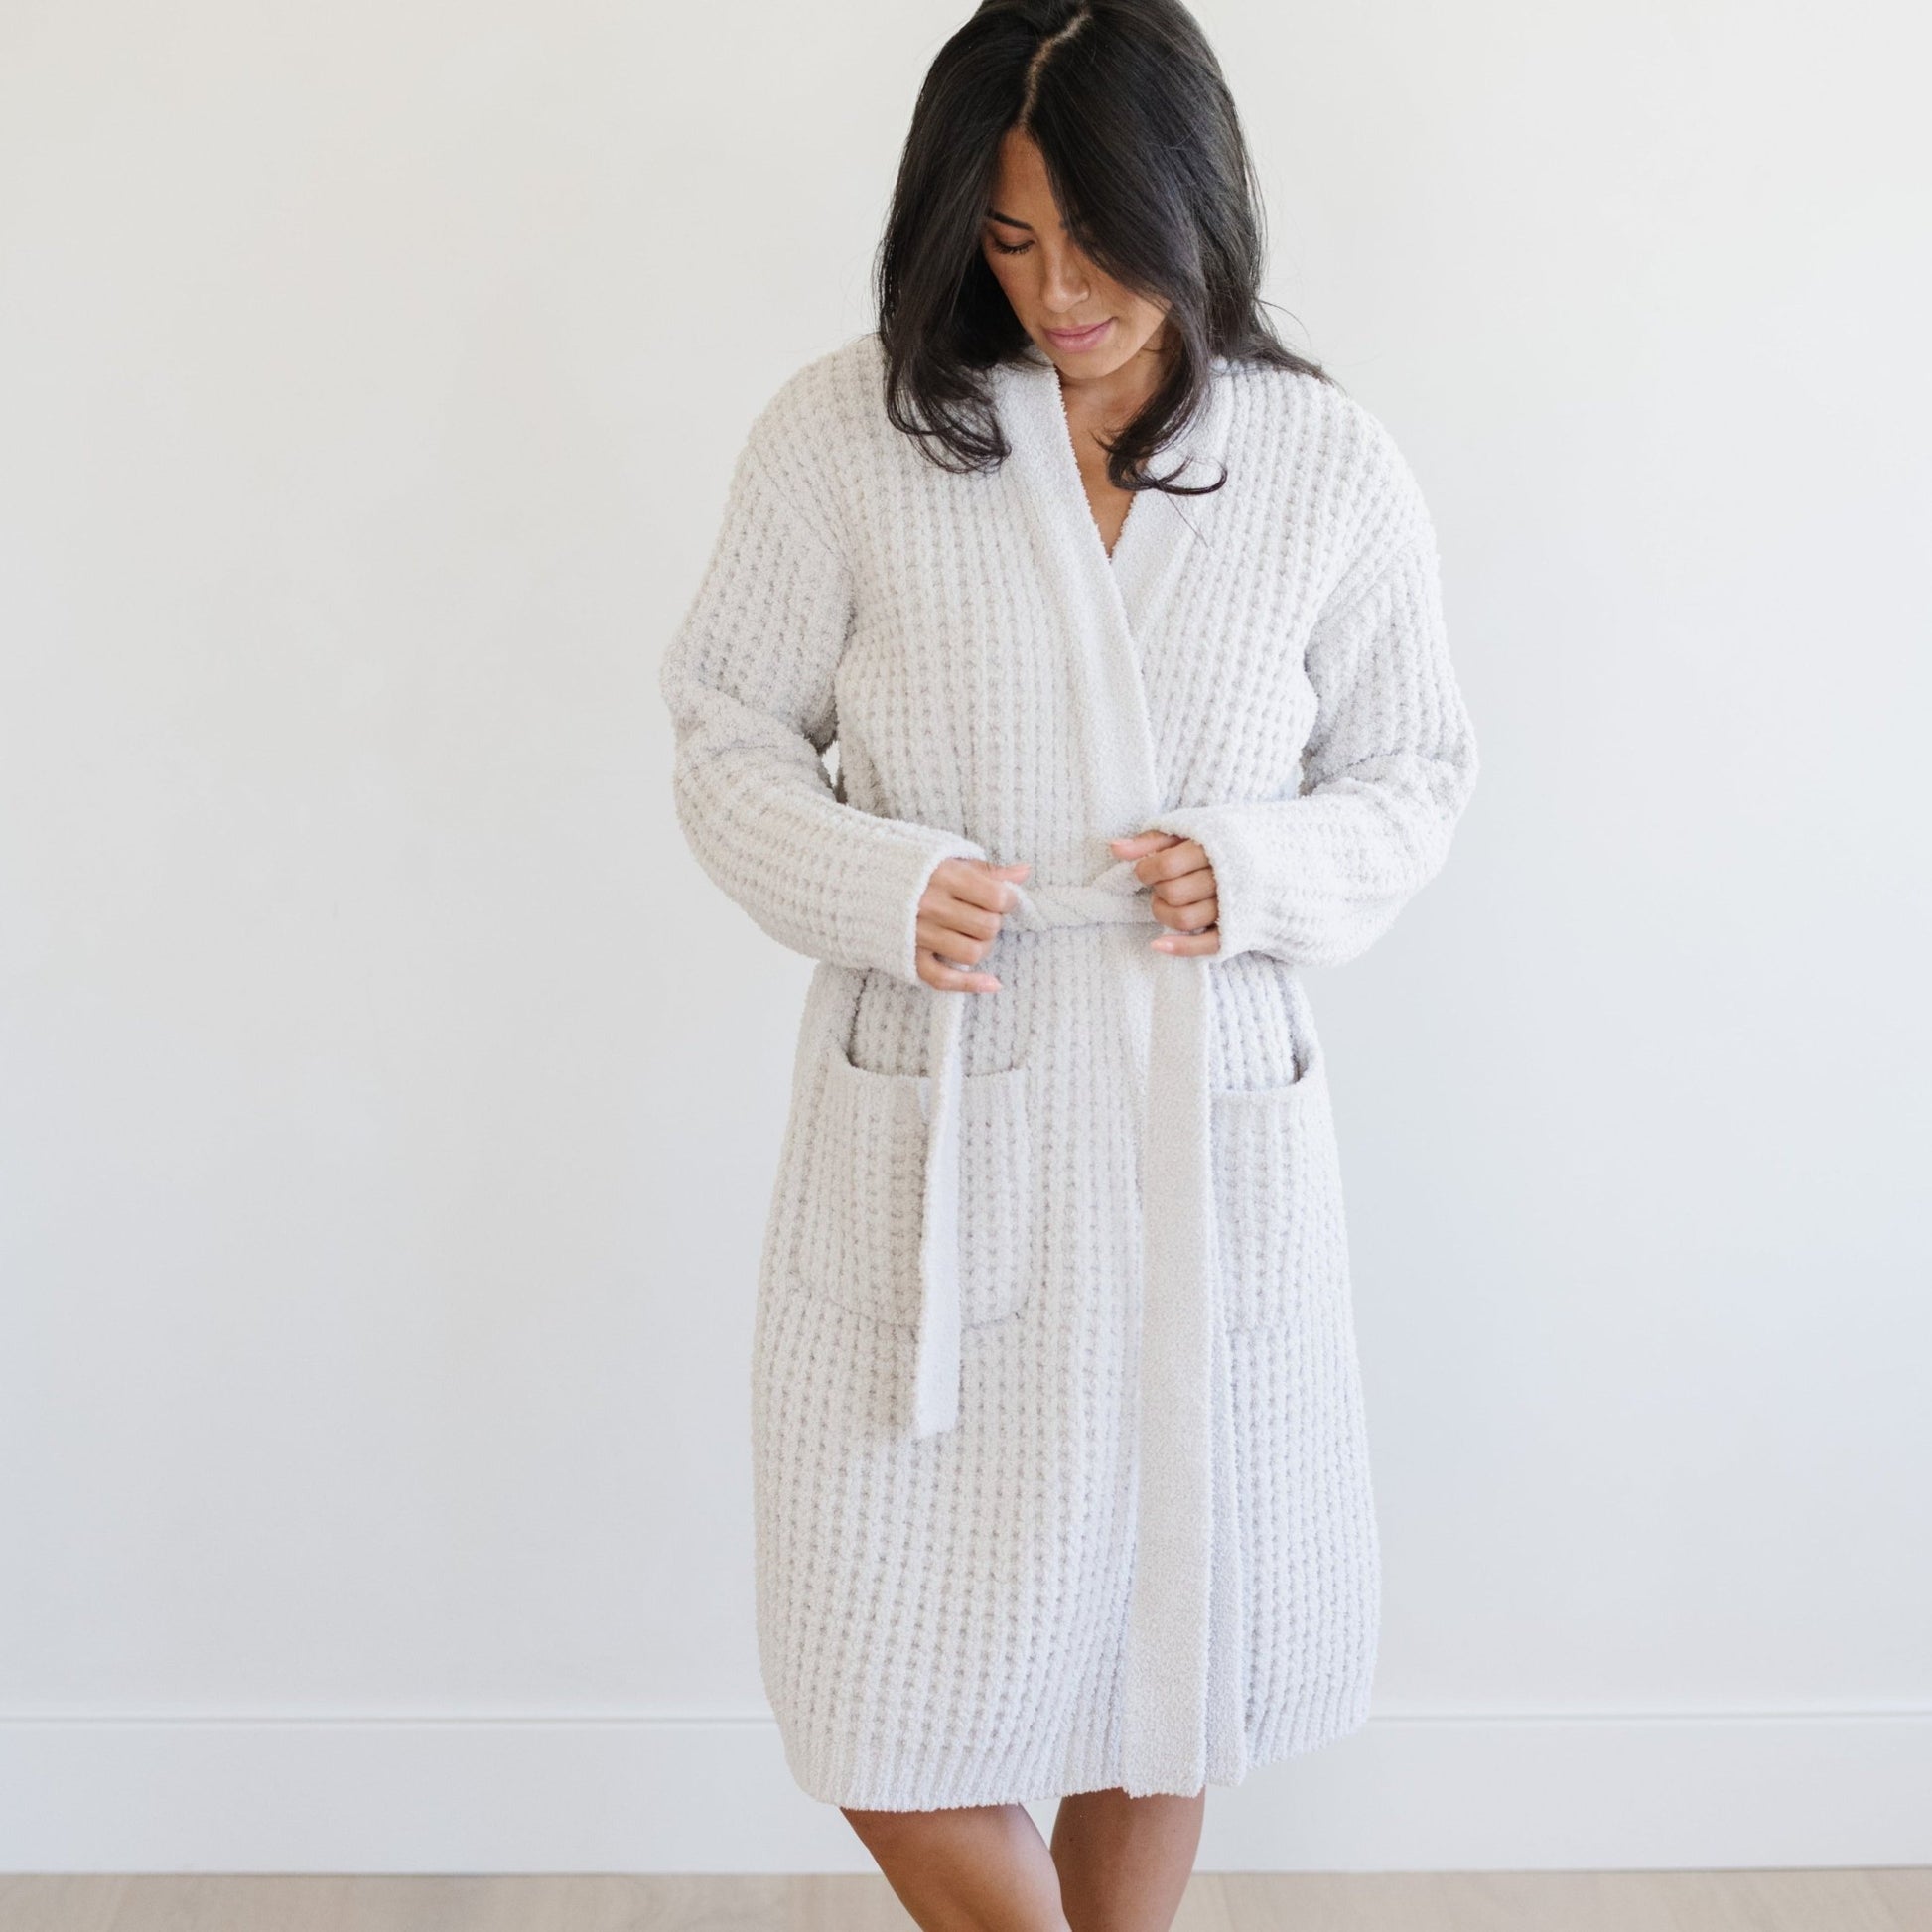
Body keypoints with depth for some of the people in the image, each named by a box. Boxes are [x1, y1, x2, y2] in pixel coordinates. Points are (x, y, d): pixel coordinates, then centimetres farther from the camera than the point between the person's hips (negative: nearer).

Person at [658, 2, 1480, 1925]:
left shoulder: (1330, 469, -1)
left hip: (1205, 1123, 1)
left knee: (1171, 1611, 15)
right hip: (929, 1130, 0)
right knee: (884, 1680, 4)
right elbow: (724, 727, 3)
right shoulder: (845, 432, -5)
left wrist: (1263, 869, -13)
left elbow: (1416, 773, 8)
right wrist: (877, 884, -16)